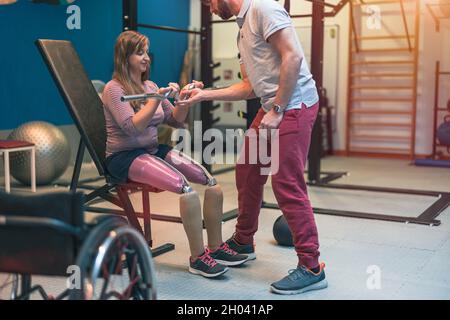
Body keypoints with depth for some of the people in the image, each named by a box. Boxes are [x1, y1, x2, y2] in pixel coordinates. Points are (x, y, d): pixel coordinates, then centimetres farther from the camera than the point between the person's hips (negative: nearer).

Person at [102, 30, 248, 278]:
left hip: (154, 150, 7)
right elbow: (132, 127, -21)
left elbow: (175, 121, 13)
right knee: (186, 187, -30)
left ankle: (216, 247, -1)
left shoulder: (150, 86, 12)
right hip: (125, 157, -7)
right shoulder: (114, 89, -7)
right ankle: (197, 258, -18)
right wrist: (157, 99, -26)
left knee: (212, 181, -13)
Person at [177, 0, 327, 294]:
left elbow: (293, 56, -18)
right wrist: (205, 95, 17)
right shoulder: (244, 27, 21)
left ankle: (311, 268, -1)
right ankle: (243, 242, 34)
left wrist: (276, 110, -18)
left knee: (287, 184, -10)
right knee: (247, 172, 16)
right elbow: (250, 87, 20)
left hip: (294, 105, -10)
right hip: (272, 107, 10)